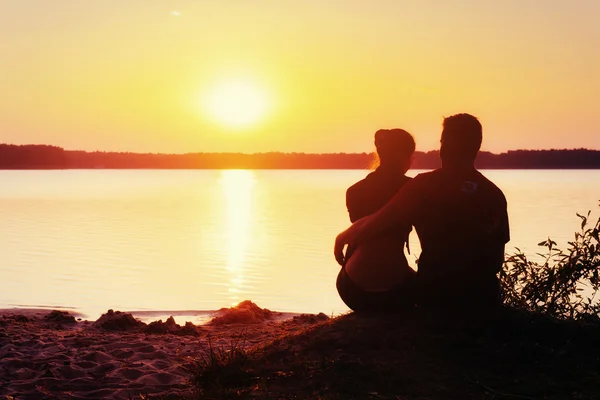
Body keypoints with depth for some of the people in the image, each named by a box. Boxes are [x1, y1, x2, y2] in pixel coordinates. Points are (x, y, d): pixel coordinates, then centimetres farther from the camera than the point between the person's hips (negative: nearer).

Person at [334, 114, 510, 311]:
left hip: (436, 292, -3)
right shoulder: (494, 194, 4)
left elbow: (377, 222, -8)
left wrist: (344, 237, 10)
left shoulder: (425, 185, -6)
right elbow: (497, 259, 9)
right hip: (482, 294, 3)